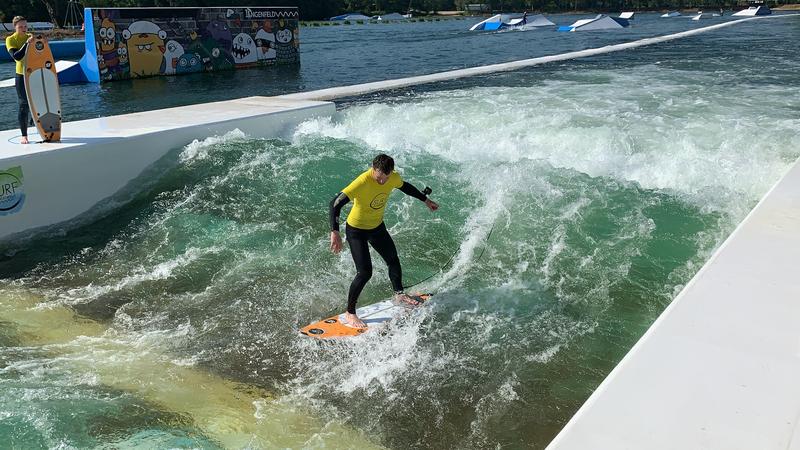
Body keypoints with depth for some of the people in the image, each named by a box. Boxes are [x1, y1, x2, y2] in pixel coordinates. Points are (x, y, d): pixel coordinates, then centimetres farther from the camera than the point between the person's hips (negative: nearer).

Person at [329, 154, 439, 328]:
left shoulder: (393, 178, -16)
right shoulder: (362, 182, -36)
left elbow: (405, 187, 9)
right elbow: (335, 203, -39)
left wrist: (426, 200, 21)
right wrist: (335, 232, -49)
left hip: (377, 227, 7)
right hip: (356, 230, -7)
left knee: (393, 260, 21)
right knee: (365, 272, -14)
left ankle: (399, 294, 47)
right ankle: (349, 314, 3)